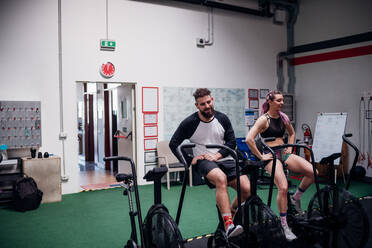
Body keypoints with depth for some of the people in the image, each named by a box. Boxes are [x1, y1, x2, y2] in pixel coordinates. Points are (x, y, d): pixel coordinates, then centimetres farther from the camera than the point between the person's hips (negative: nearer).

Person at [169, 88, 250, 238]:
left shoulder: (222, 119, 7)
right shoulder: (190, 123, -2)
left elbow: (232, 142, 8)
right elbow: (173, 144, 2)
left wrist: (217, 155, -8)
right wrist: (189, 160, -9)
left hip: (225, 159, 4)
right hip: (203, 161, -4)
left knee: (247, 189, -15)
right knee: (221, 178, -37)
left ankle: (232, 211, 15)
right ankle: (229, 225, -40)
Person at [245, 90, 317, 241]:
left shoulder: (283, 117, 11)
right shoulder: (264, 119, -10)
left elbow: (292, 133, 30)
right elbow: (249, 139, -20)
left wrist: (289, 148, 16)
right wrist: (261, 157, -15)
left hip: (284, 153, 7)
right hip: (271, 156, -7)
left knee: (313, 172, -13)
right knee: (283, 187, -24)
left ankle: (296, 198, 13)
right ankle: (284, 226, -6)